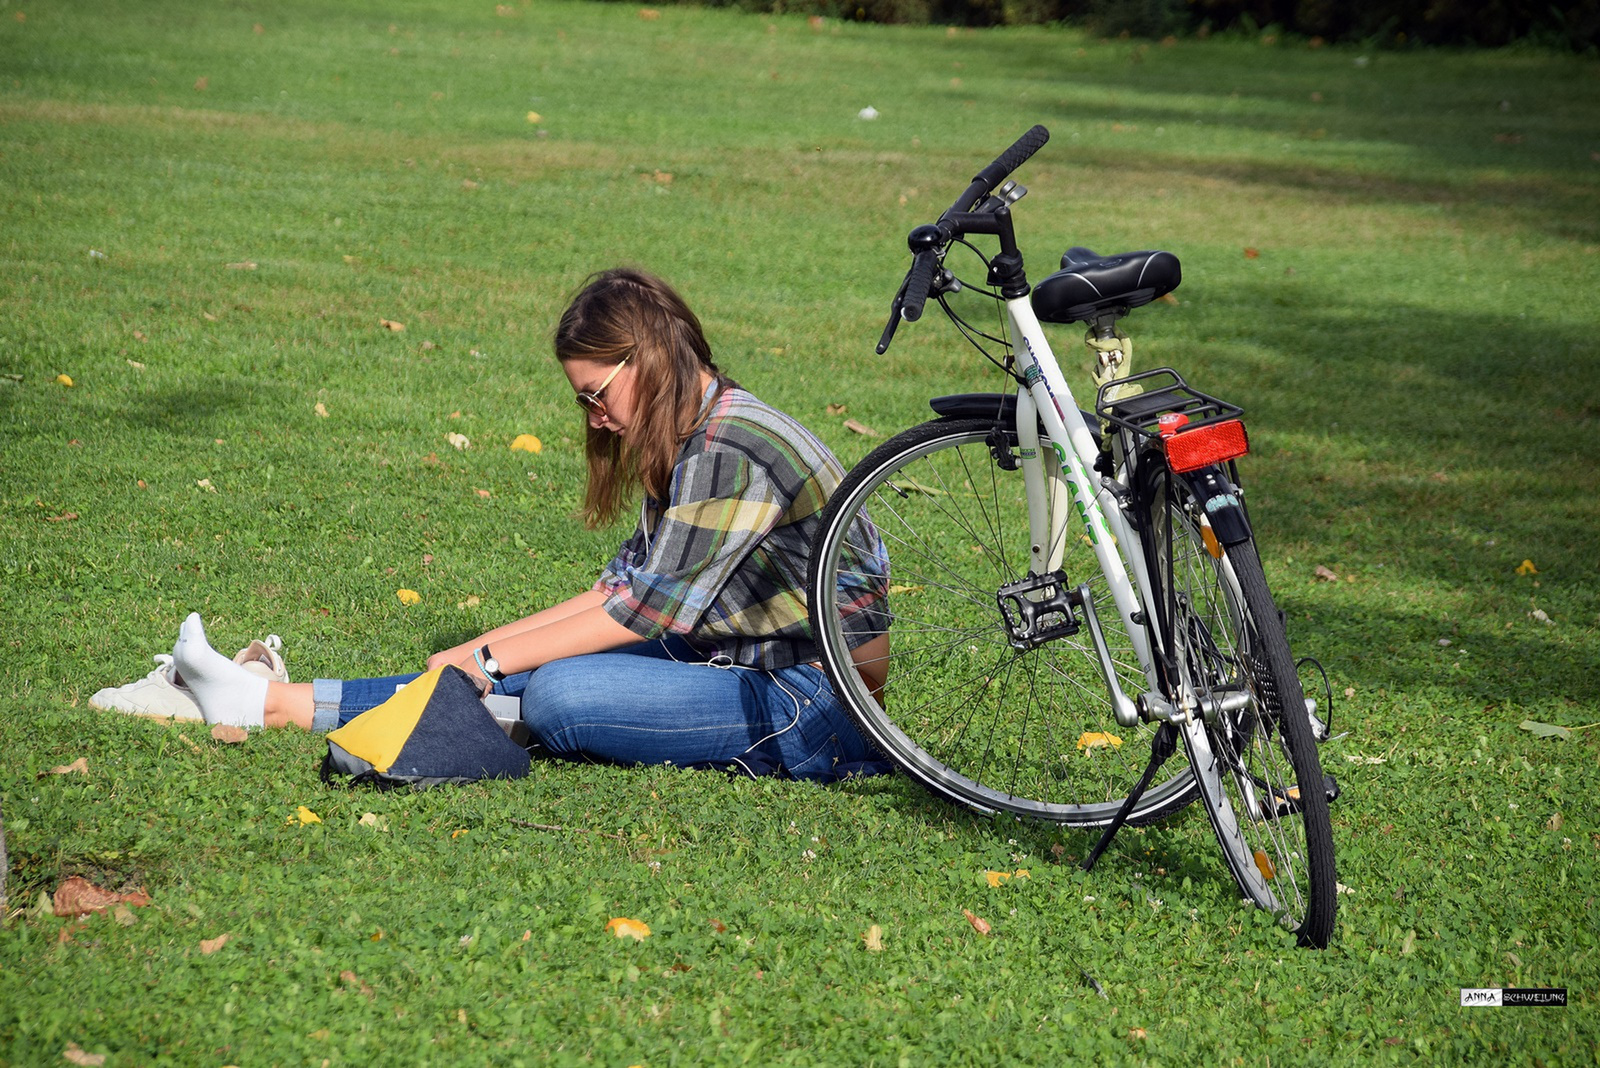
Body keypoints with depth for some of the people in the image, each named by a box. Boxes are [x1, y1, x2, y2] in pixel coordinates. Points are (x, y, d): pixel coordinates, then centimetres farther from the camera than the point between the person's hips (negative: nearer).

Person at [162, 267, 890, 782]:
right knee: (535, 666, -2)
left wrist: (492, 659, -13)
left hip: (807, 708, -9)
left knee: (557, 693, -22)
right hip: (753, 663, 9)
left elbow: (652, 609, -20)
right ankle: (280, 702, -2)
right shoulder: (693, 440, 13)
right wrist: (478, 649, 4)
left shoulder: (732, 450, -19)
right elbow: (626, 587, 12)